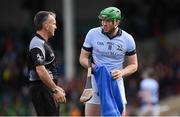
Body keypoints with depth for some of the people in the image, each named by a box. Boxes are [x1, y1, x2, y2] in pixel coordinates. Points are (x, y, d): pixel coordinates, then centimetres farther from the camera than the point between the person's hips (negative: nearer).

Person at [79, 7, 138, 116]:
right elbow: (83, 58, 5)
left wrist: (121, 72, -15)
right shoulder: (92, 34, -3)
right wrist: (94, 67, -16)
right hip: (96, 82, 0)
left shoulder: (127, 39, -3)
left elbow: (133, 65, 6)